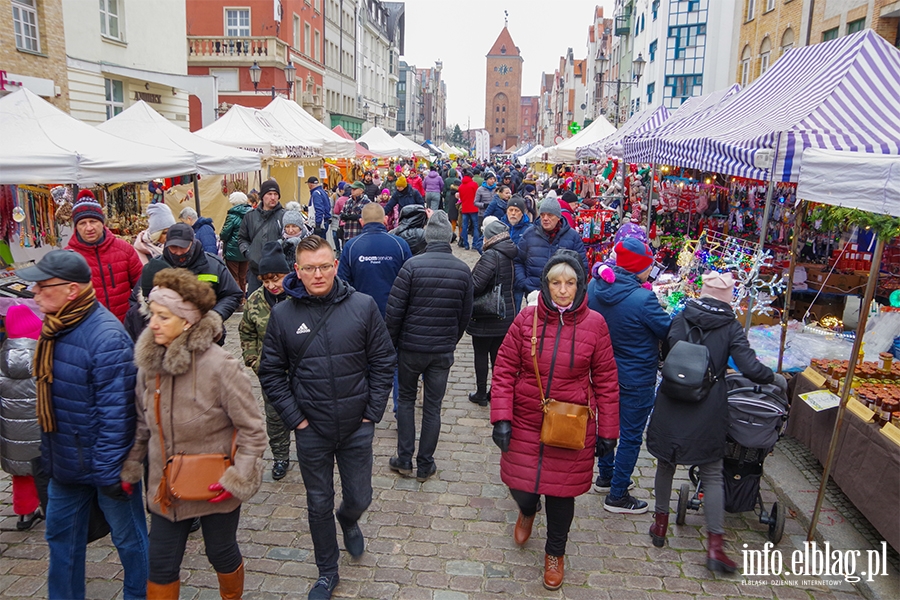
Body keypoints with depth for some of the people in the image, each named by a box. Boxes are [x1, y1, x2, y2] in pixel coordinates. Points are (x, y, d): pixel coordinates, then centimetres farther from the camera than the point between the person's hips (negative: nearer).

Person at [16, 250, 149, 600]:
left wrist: (110, 472, -20)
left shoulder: (106, 337, -26)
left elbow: (116, 412, -24)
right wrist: (47, 452, 17)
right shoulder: (55, 326, 1)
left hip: (103, 464, -8)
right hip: (64, 462, 8)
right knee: (61, 535, 22)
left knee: (128, 538, 12)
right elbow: (49, 394, 14)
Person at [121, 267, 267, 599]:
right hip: (166, 485, 4)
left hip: (214, 486, -4)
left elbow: (252, 428, -16)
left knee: (222, 553, 17)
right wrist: (130, 467, 12)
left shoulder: (220, 366, -22)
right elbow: (142, 423, 10)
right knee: (161, 565, 13)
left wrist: (238, 478, -17)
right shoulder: (149, 362, -3)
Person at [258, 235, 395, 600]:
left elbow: (383, 362, -3)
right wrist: (294, 418, -6)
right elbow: (271, 373, 0)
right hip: (311, 432, 0)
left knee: (359, 498, 14)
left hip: (357, 428, 0)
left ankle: (349, 521, 51)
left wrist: (373, 412, -5)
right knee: (319, 505, 14)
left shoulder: (363, 306, -8)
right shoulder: (283, 314, -6)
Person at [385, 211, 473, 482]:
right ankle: (425, 465, 20)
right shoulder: (463, 270, -2)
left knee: (406, 399, 17)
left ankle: (404, 459, 19)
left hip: (411, 347, -2)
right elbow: (465, 315, 7)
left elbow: (394, 311, -12)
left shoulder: (413, 265, -13)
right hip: (443, 350, 2)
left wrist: (391, 343, 2)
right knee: (433, 407, 11)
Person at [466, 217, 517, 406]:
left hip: (485, 319, -7)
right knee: (498, 355, 15)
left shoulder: (491, 256, -20)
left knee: (481, 354, 6)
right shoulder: (511, 255, 4)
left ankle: (481, 394, 15)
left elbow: (476, 285, -24)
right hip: (506, 316, 7)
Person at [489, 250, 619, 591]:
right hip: (525, 422, 1)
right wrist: (501, 417, -9)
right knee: (520, 488, 7)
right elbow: (504, 369, -2)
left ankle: (555, 553, 42)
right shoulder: (527, 319, -6)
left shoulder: (594, 324, -7)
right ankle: (527, 510, 48)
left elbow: (606, 381, -1)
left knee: (562, 492, 12)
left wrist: (607, 431, 1)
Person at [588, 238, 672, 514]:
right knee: (630, 437, 8)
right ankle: (617, 496, 19)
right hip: (636, 379, -7)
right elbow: (668, 331, -16)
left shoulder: (596, 286, -8)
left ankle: (605, 477, 42)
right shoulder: (643, 299, -29)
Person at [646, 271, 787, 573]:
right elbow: (750, 367, -10)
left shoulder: (680, 319, 1)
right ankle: (715, 546, 6)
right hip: (708, 409, -2)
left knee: (665, 464, 18)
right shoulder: (730, 327, -4)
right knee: (712, 474, 8)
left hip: (671, 404, 2)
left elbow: (666, 351, 3)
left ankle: (660, 524, 29)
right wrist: (776, 379, 8)